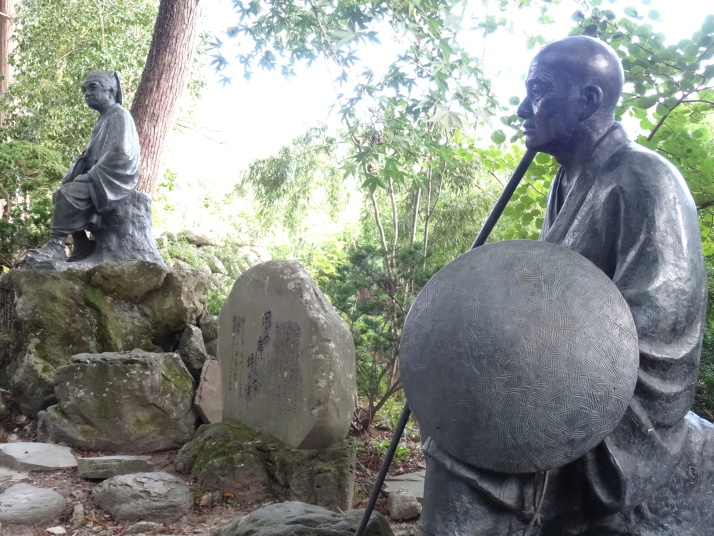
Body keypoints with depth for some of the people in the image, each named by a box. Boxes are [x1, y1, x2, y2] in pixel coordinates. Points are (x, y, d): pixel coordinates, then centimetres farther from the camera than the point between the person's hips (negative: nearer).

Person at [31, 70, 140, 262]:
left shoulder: (120, 116, -10)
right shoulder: (104, 119, 21)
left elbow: (118, 156, -22)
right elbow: (91, 155, 21)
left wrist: (89, 176, -19)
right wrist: (75, 174, 4)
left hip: (116, 178, -10)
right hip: (101, 177, 10)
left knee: (68, 193, -26)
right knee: (61, 194, 4)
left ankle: (56, 245, -24)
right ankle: (81, 245, -3)